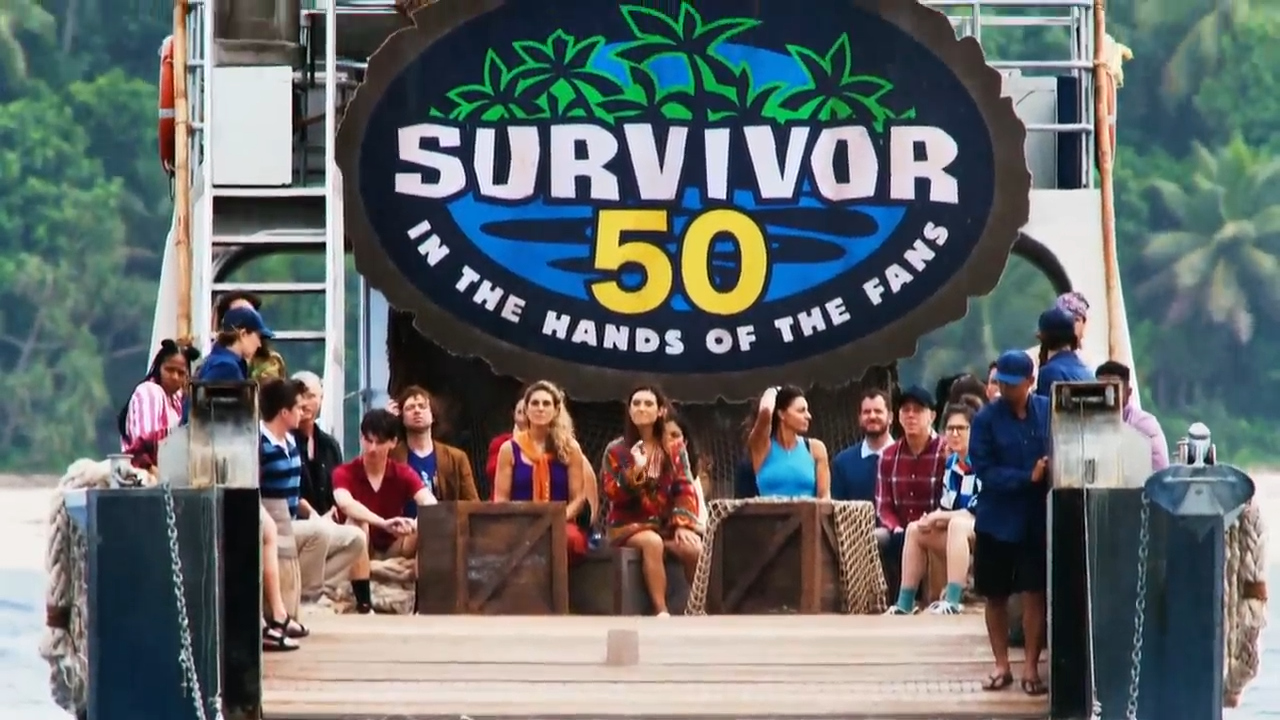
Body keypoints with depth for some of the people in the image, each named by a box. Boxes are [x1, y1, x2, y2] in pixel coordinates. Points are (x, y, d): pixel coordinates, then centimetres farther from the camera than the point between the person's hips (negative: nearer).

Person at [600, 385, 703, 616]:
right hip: (629, 524, -2)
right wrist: (635, 470, -20)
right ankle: (662, 614, -40)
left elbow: (685, 490, 4)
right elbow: (612, 494, -4)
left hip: (667, 524, 2)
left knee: (694, 548, -30)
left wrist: (683, 525, -12)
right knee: (653, 542, -38)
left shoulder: (675, 450, 10)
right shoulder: (616, 450, 4)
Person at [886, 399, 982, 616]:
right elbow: (946, 508, 13)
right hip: (959, 534, 9)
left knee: (957, 524, -35)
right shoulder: (952, 463, 10)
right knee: (915, 530, 3)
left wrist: (938, 517, -16)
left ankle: (953, 601, -46)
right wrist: (933, 520, -10)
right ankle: (905, 604, -2)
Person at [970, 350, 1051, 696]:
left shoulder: (1049, 412, -2)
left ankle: (1031, 667, 7)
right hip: (998, 520, 0)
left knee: (1035, 593, -1)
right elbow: (984, 470, -11)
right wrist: (1028, 477, -20)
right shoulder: (986, 419, -6)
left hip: (1038, 520, 0)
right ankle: (1002, 665, 21)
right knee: (996, 595, 9)